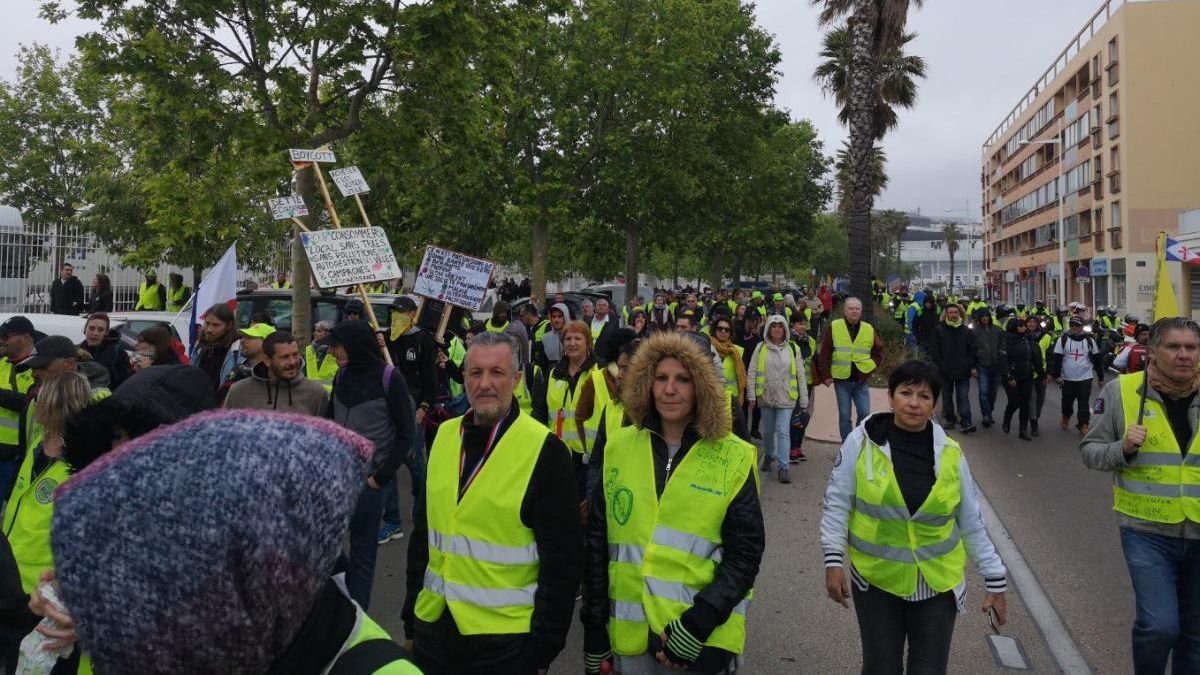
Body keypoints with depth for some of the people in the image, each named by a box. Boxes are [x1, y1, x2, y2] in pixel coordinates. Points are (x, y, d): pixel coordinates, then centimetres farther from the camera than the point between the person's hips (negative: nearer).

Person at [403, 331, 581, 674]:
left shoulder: (545, 450, -13)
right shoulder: (444, 436, 3)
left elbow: (562, 561, -12)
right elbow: (423, 534, 10)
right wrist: (411, 619, 11)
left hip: (506, 642, -5)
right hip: (433, 631, 5)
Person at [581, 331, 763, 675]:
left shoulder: (733, 458, -6)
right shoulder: (618, 448, 1)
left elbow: (745, 553, -6)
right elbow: (597, 545, 6)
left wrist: (698, 623, -15)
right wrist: (594, 632, 5)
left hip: (704, 640, -2)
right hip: (629, 635, 3)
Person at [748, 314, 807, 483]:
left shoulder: (793, 349, 1)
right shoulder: (761, 347, 2)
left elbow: (800, 375, 4)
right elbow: (752, 372, 1)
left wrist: (804, 400, 3)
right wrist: (751, 394, -6)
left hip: (786, 398, -2)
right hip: (766, 397, 2)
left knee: (783, 431, -9)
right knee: (768, 431, 15)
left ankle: (783, 467, -7)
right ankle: (769, 456, 39)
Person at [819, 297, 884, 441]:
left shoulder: (869, 329, 4)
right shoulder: (834, 327, -2)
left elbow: (878, 352, 11)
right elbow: (824, 353, -1)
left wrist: (869, 367, -3)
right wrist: (825, 375, -5)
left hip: (861, 380, 1)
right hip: (841, 379, -1)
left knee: (865, 414, -3)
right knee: (844, 416, 4)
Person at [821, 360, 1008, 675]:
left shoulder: (950, 453, -4)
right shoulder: (861, 442, -10)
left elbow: (972, 523, 3)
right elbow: (836, 503, -4)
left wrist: (995, 581, 5)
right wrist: (834, 561, -10)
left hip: (938, 584, 1)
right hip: (875, 580, -1)